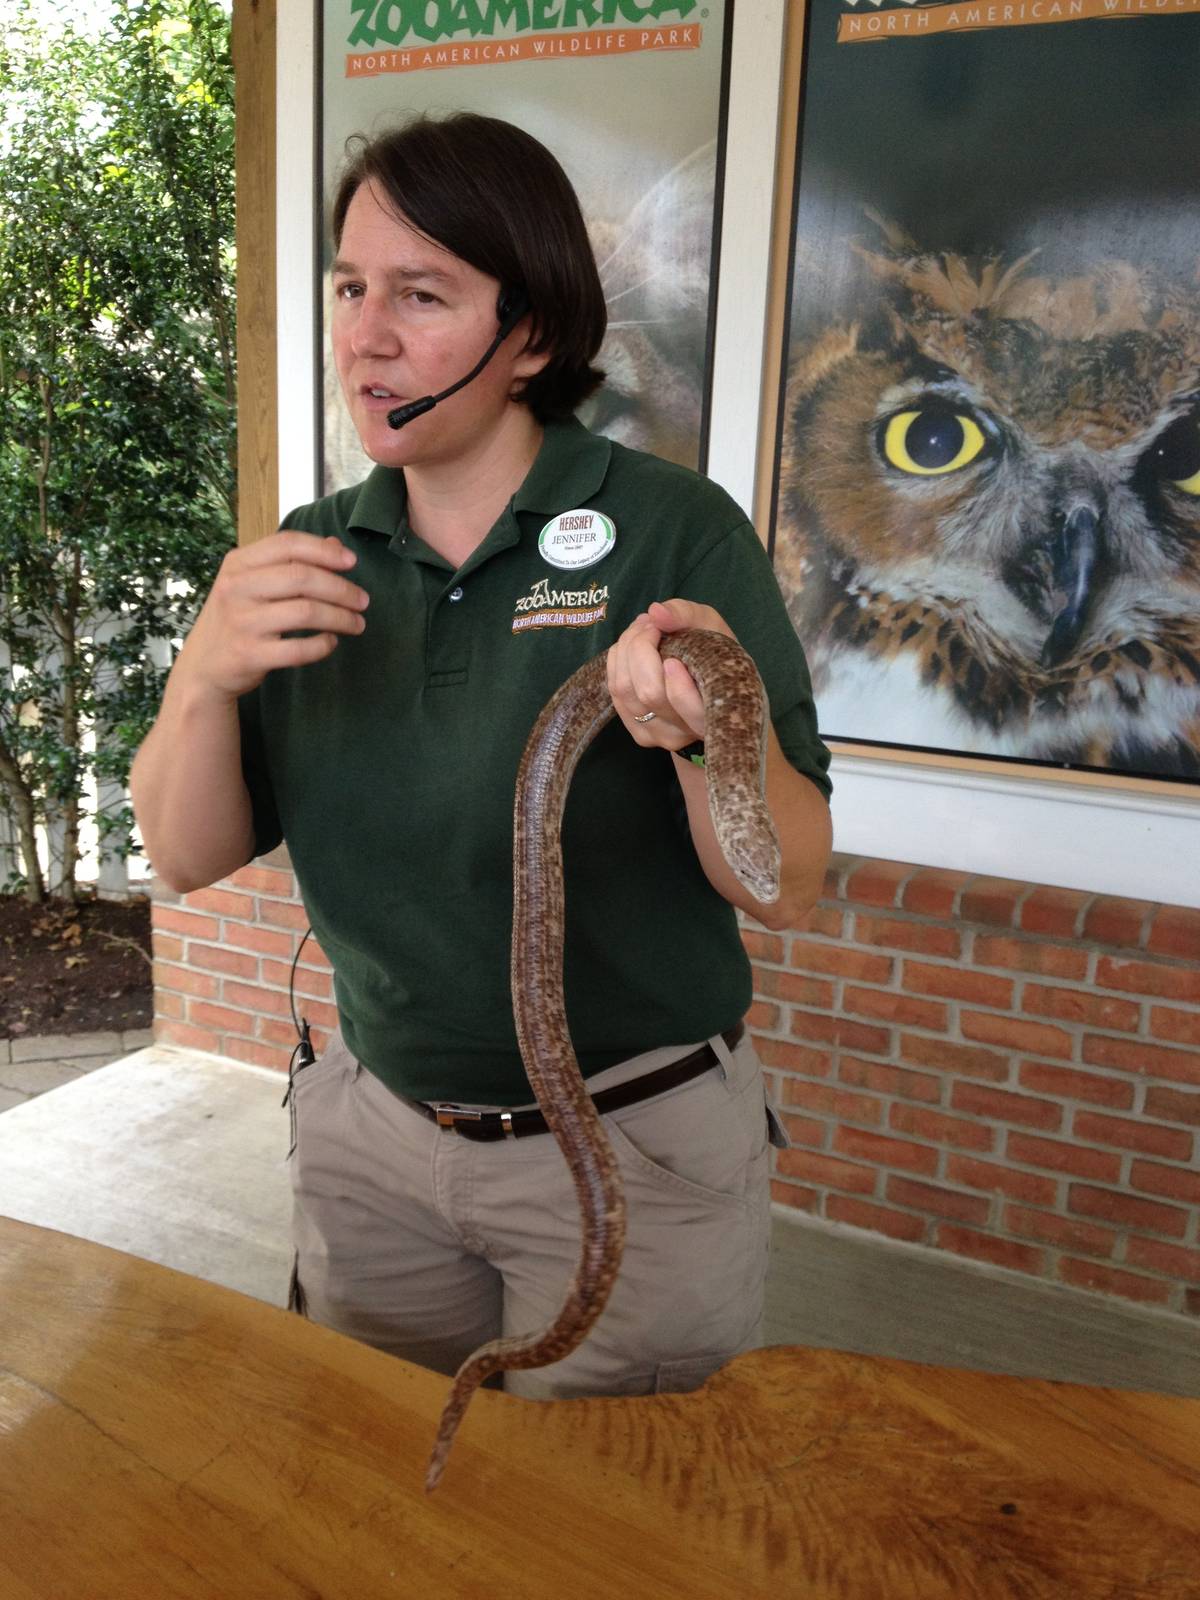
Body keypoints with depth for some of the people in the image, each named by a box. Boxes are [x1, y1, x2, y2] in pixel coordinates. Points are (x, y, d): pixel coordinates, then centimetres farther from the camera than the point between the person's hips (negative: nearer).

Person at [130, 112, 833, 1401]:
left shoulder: (676, 533, -14)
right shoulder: (314, 561, 0)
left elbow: (786, 890, -14)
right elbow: (188, 857, -1)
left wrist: (708, 736, -34)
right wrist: (204, 677, -20)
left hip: (635, 1149, -3)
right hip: (370, 1134, 4)